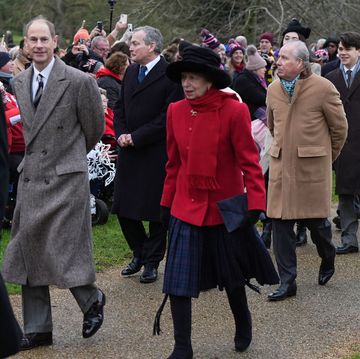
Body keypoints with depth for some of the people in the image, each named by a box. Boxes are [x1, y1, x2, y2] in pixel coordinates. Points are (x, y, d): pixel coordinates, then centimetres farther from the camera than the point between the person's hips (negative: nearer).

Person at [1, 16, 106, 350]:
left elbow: (95, 128, 1)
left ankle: (92, 299, 24)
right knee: (29, 251, 7)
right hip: (31, 177, 6)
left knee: (63, 251, -6)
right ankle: (38, 329, 17)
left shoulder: (79, 81, -11)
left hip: (66, 179, -6)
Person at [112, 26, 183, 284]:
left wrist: (136, 136, -15)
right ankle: (139, 254, 26)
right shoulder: (130, 72, 12)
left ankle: (152, 262, 16)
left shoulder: (170, 75, -12)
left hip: (156, 154, -7)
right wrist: (121, 134, -1)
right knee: (124, 209, 8)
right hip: (129, 151, 7)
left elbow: (169, 116, -16)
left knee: (156, 210, 3)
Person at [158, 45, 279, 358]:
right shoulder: (176, 111, -2)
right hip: (186, 208, 3)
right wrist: (167, 203, 10)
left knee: (231, 276, 15)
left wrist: (255, 203, -20)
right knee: (178, 280, -3)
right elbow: (174, 163, 7)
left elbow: (249, 161, -13)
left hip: (225, 208, -3)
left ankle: (243, 324, 43)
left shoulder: (234, 111, -14)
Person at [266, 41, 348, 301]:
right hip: (281, 163, 4)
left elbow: (340, 127, 2)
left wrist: (328, 156, 11)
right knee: (281, 222, 0)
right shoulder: (273, 90, 6)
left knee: (316, 219, 2)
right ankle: (287, 282, 8)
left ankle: (328, 260, 34)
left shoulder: (323, 88, -9)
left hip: (313, 165, -4)